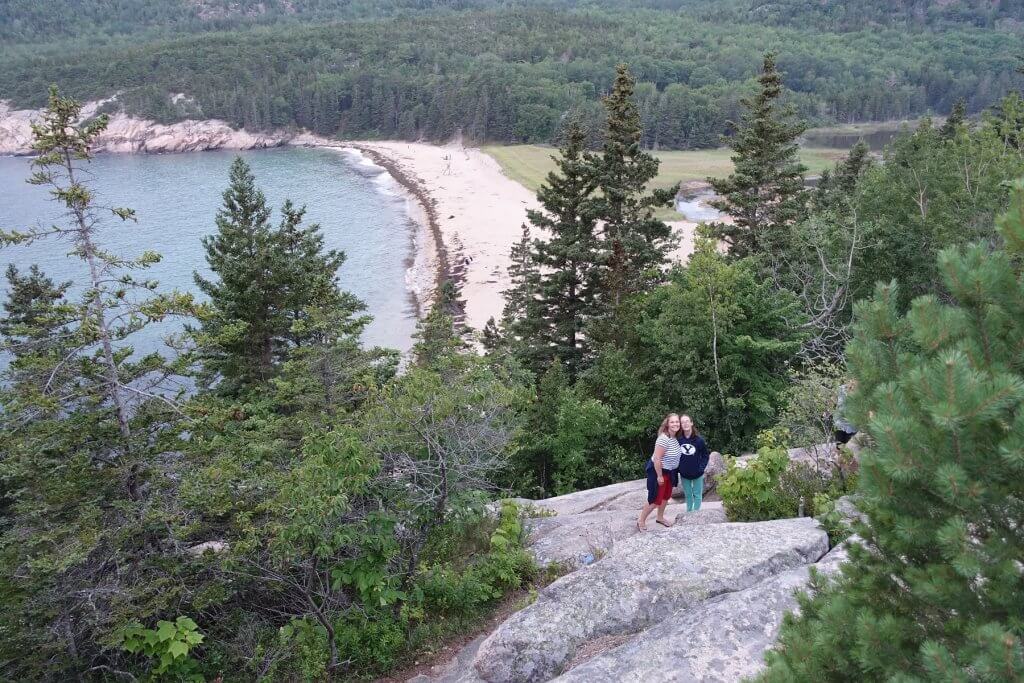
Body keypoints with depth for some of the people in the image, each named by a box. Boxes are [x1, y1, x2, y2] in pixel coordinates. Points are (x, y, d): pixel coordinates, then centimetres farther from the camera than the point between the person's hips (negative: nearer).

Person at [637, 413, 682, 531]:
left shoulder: (676, 437, -3)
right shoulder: (663, 439, -30)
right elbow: (657, 458, -28)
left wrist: (673, 473, 14)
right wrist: (659, 476, -23)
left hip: (669, 471, 9)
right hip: (658, 470, -8)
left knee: (666, 496, 21)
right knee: (655, 499, -3)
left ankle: (660, 517, 41)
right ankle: (641, 521, 13)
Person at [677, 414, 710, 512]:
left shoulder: (699, 439, -14)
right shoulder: (678, 440, -11)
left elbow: (706, 455, -5)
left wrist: (701, 467, -13)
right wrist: (677, 468, -4)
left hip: (697, 473, -2)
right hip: (684, 474, 2)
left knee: (697, 495, 9)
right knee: (688, 495, 17)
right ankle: (689, 512, 29)